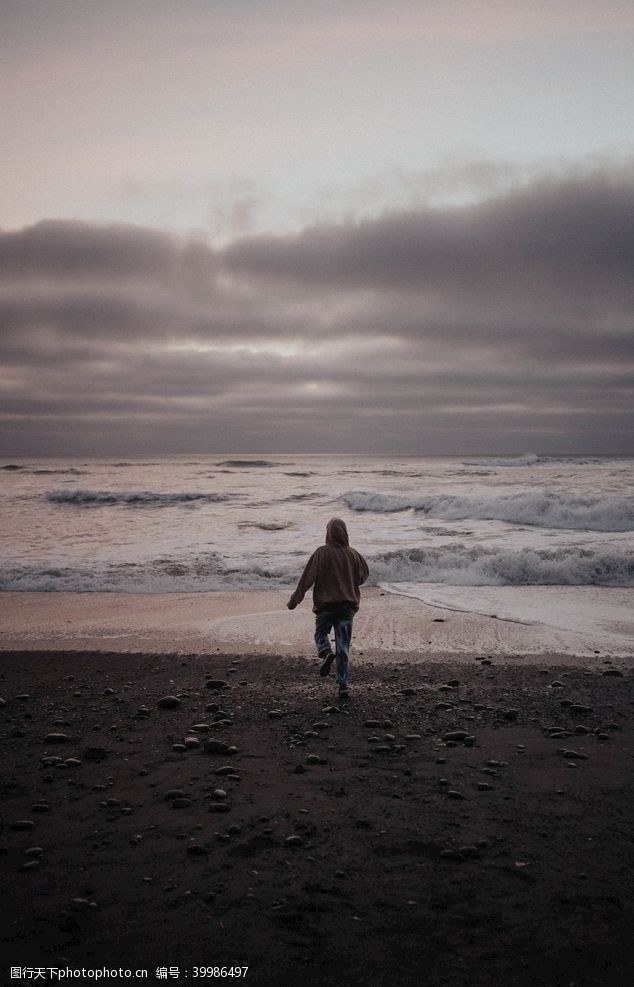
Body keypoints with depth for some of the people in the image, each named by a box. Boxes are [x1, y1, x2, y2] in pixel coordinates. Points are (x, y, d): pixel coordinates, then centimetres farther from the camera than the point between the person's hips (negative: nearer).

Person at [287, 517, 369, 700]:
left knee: (321, 633, 21)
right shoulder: (353, 554, -1)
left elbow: (307, 579, -10)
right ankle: (343, 685, 1)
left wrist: (294, 600, -4)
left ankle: (326, 653, -11)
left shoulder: (321, 553, -10)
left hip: (325, 604, -2)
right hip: (347, 605, 2)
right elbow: (363, 576, 12)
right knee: (343, 647, 6)